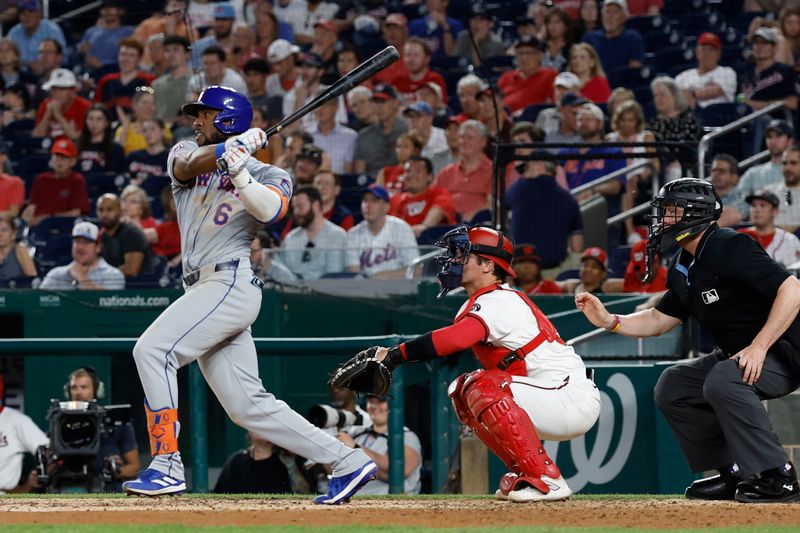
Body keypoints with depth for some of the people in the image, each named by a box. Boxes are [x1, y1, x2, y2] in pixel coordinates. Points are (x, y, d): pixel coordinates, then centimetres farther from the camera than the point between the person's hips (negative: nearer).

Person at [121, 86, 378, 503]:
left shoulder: (268, 175, 4)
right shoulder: (187, 152, 20)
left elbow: (270, 210, -18)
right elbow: (186, 165, -5)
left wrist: (239, 173, -29)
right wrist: (228, 148, -22)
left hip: (231, 282, -7)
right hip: (203, 288, 7)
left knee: (152, 349, -22)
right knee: (248, 406, 2)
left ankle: (167, 465, -23)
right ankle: (347, 463, 6)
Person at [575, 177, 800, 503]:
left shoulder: (731, 248, -20)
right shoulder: (683, 268, 10)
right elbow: (659, 321, 19)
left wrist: (759, 347, -31)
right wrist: (609, 321, 3)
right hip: (735, 354, 10)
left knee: (722, 380, -34)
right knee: (671, 386, 10)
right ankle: (735, 475, 9)